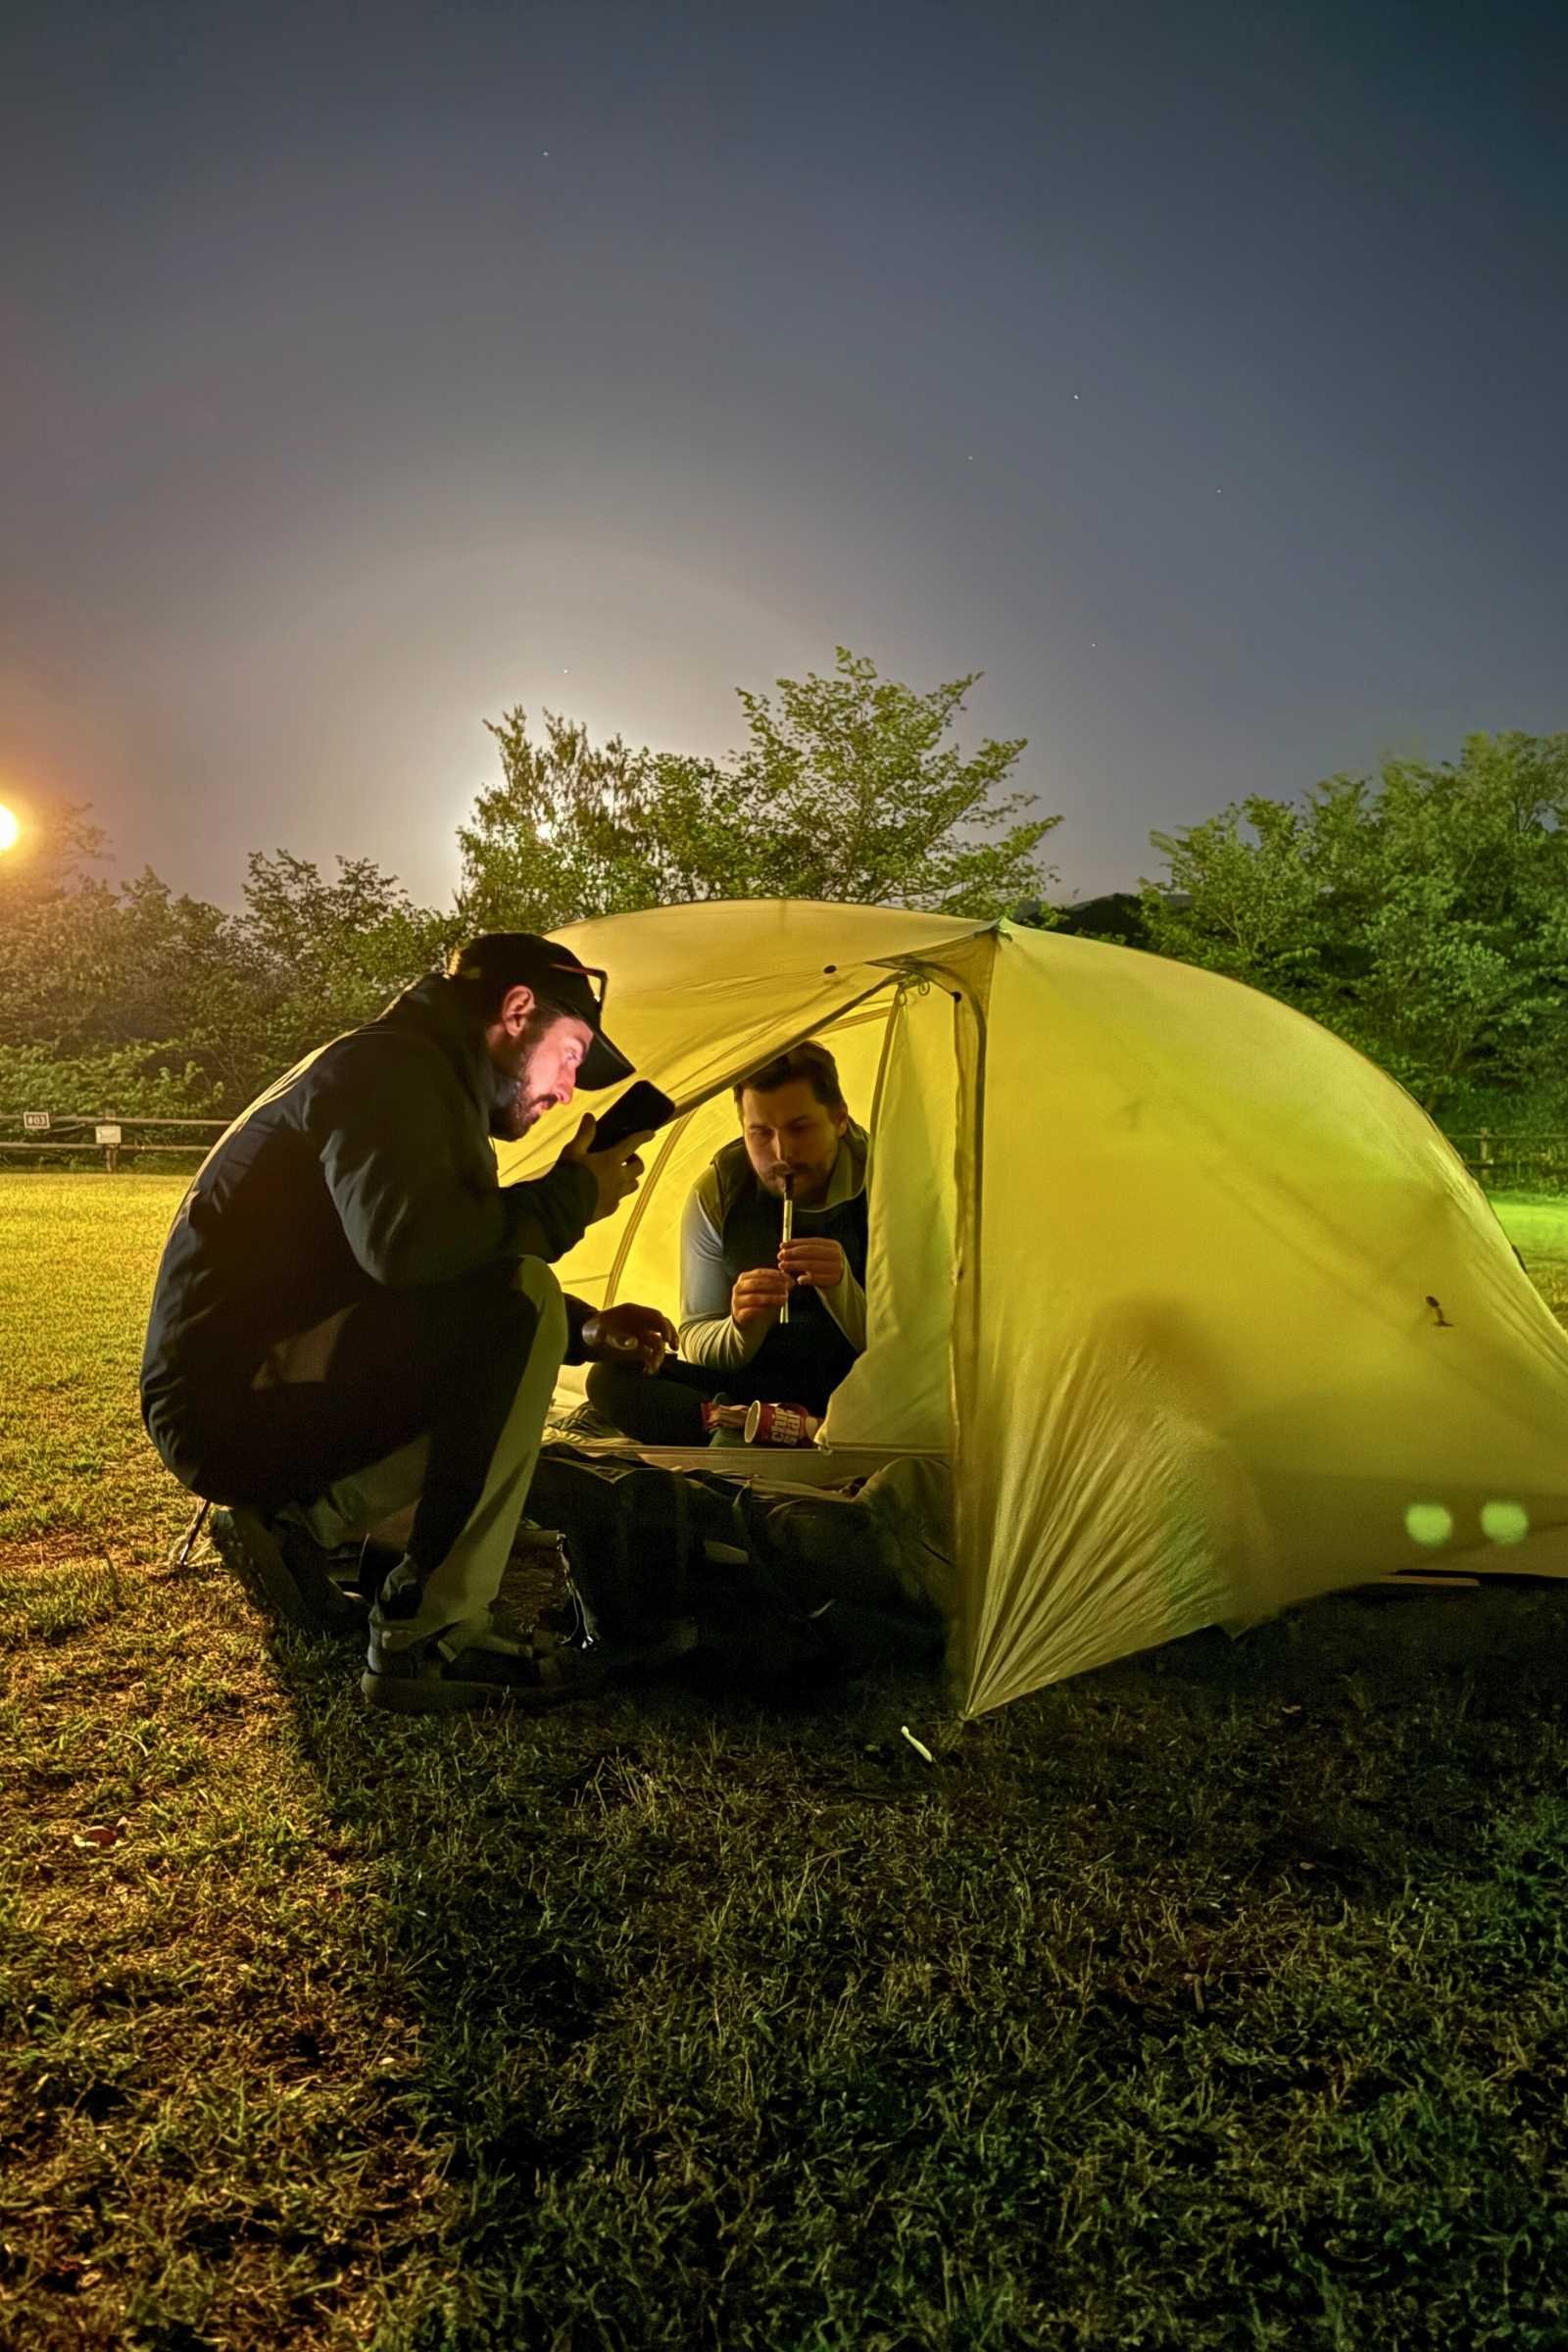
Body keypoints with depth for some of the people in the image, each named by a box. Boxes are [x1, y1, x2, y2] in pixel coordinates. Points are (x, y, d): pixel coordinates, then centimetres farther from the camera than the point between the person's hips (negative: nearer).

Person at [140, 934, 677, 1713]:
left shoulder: (429, 1084, 16)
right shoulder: (389, 1067, -15)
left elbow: (449, 1272, 20)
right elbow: (405, 1244, -33)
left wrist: (582, 1330, 6)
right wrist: (570, 1197, -19)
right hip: (230, 1406, -10)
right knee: (517, 1302, -25)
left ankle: (299, 1519, 11)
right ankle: (430, 1638, -18)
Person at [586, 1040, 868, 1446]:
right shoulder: (717, 1192, -6)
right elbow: (695, 1340, -1)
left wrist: (841, 1287, -30)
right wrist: (742, 1330, -25)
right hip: (756, 1381, 3)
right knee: (611, 1379, -22)